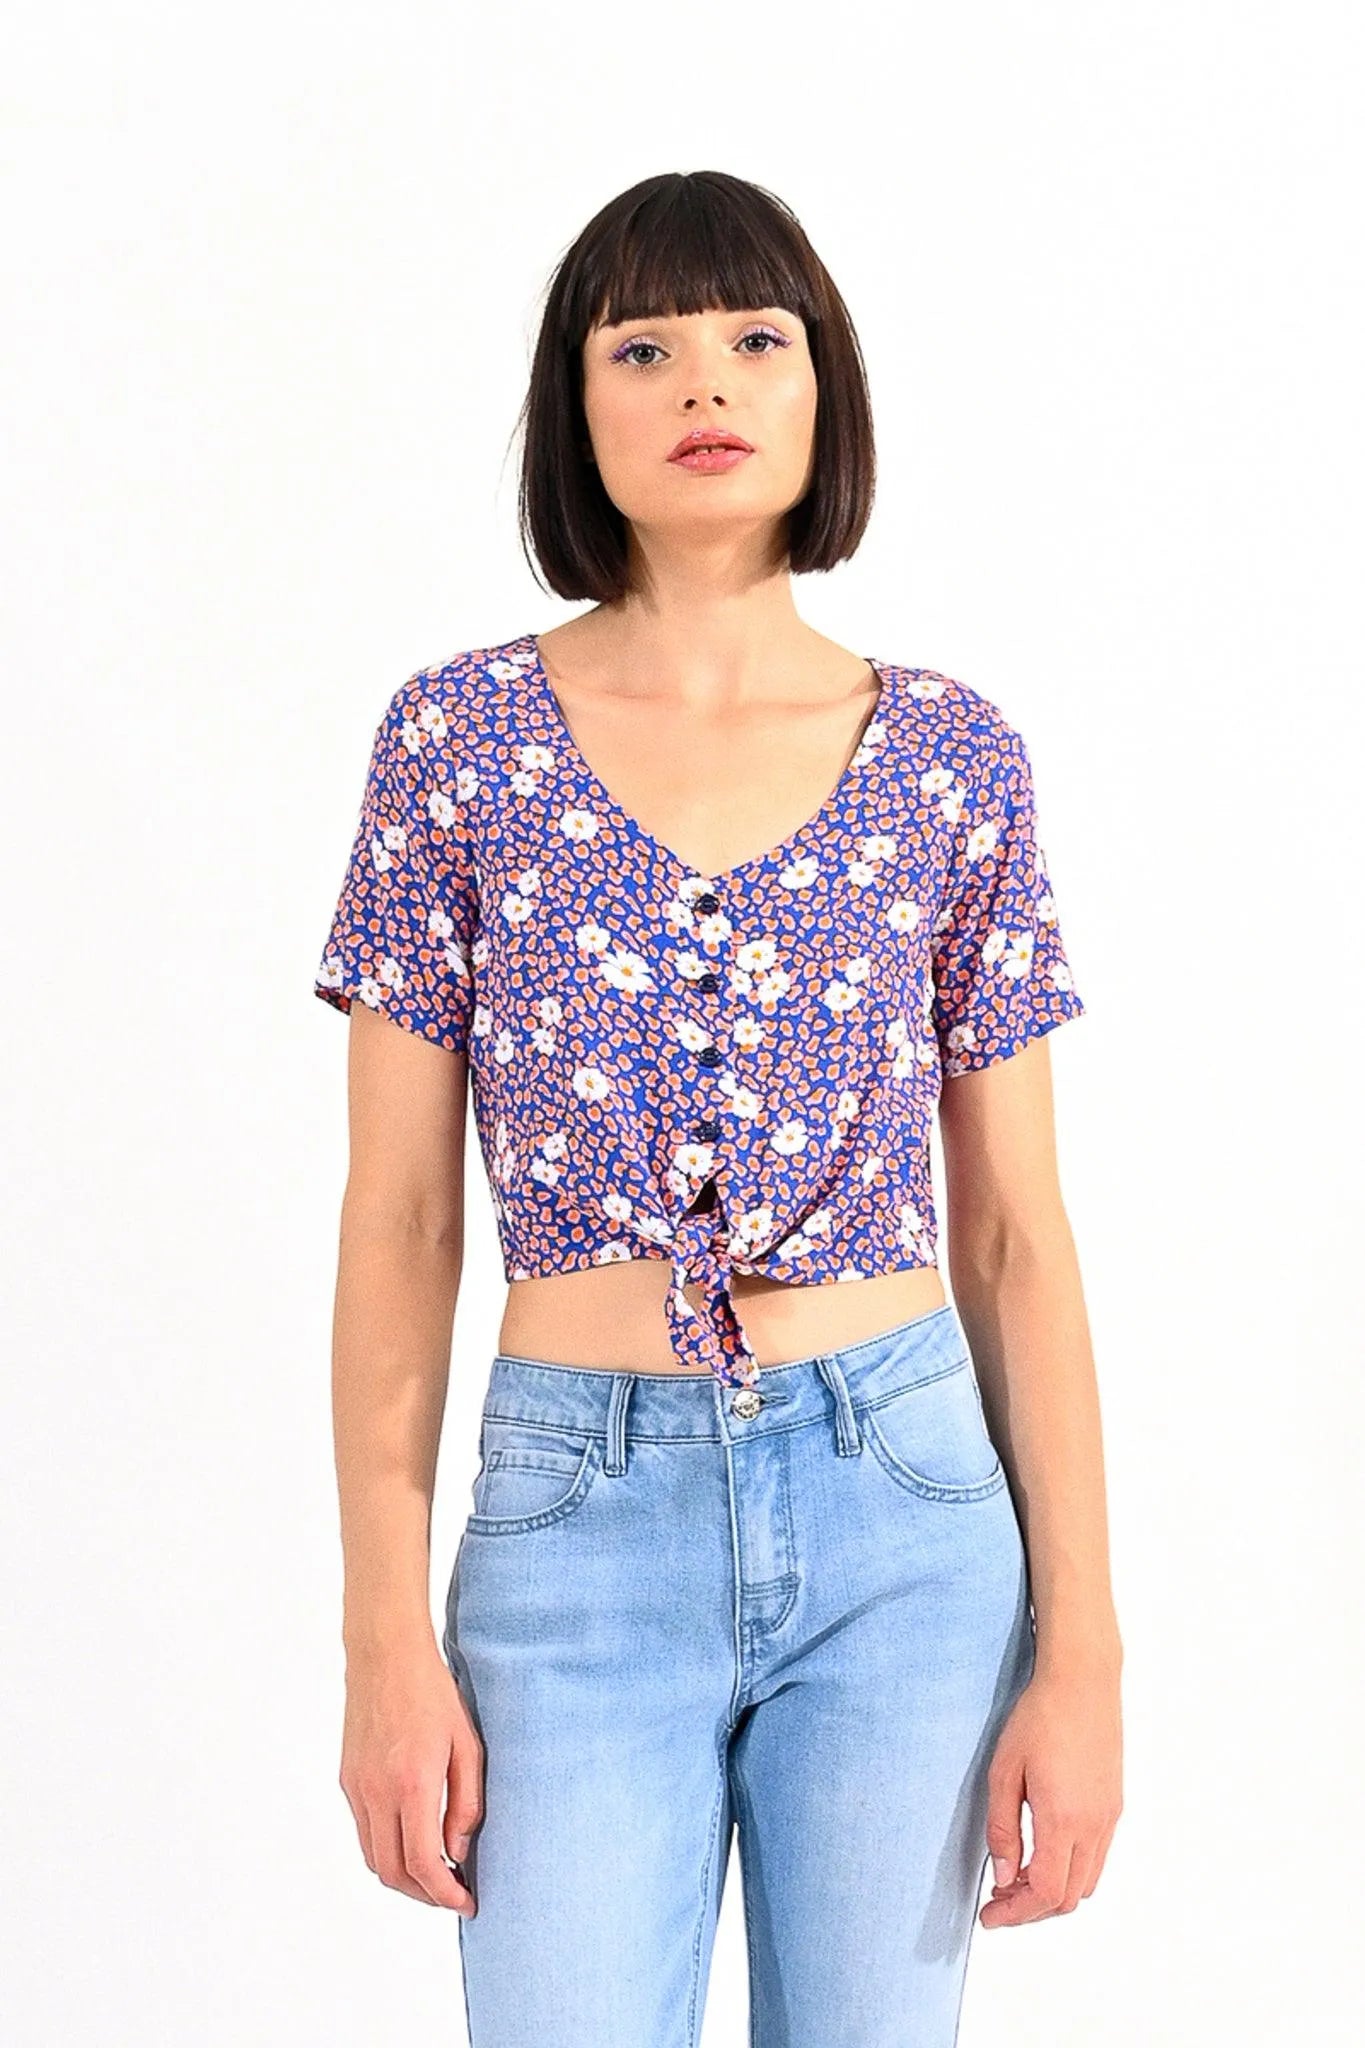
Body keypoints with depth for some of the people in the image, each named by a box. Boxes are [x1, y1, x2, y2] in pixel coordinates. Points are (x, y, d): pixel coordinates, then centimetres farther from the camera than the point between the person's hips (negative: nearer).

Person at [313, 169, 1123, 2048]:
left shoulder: (953, 758, 2)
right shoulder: (462, 736, 0)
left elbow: (1018, 1233, 3)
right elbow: (400, 1221, 0)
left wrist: (1083, 1647, -1)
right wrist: (387, 1634, -5)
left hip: (904, 1502, 1)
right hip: (577, 1526, -1)